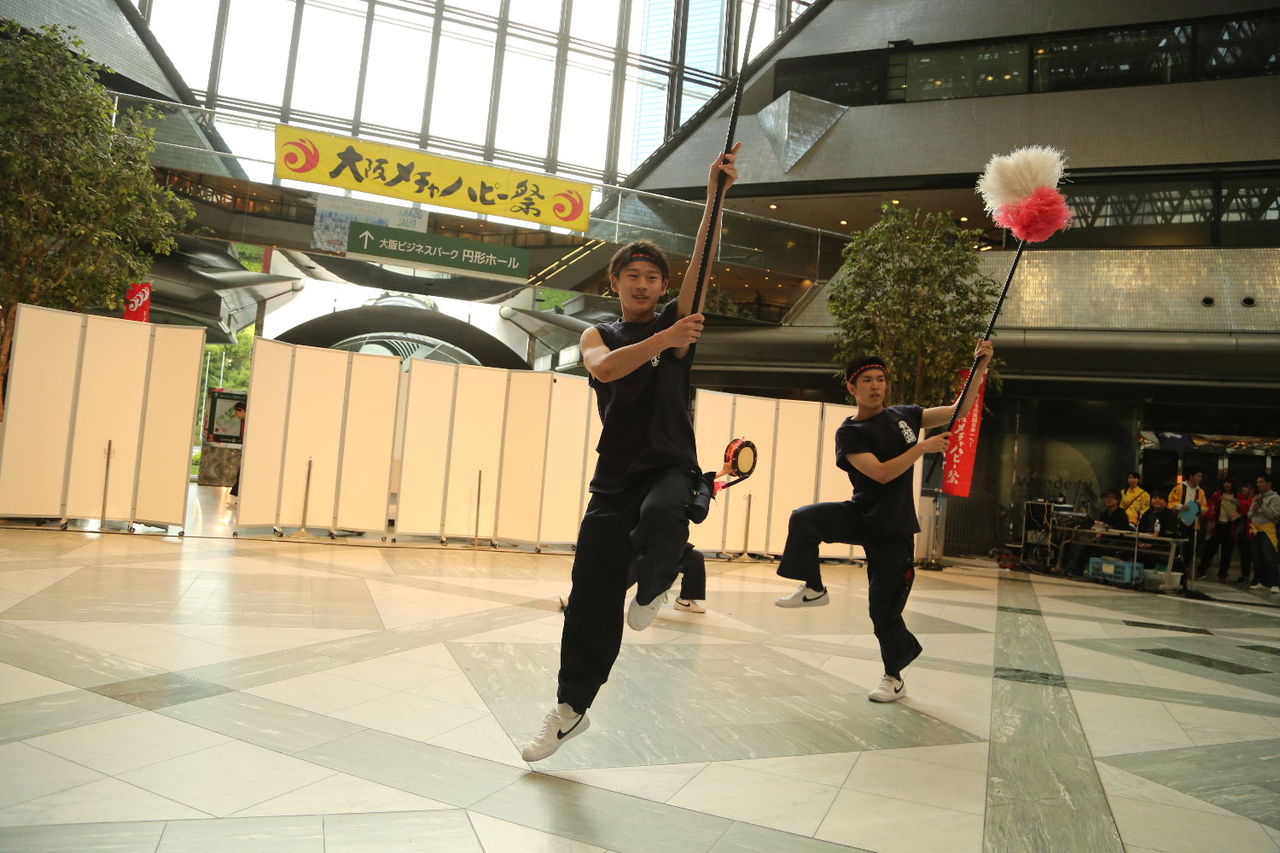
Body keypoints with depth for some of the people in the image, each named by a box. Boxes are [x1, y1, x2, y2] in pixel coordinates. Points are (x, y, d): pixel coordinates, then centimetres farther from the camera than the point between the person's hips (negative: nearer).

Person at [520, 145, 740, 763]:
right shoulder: (599, 334, 11)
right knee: (591, 594, 1)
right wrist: (665, 341, -27)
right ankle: (571, 706, 19)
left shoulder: (677, 320, 7)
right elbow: (603, 368, -14)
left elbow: (702, 263, -9)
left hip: (671, 466, -2)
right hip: (614, 475, 2)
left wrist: (715, 194, -20)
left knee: (661, 515, -38)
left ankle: (654, 584, -3)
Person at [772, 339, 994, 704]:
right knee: (804, 519, -27)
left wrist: (980, 366, -5)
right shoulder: (849, 433, -6)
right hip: (861, 514, 0)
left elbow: (958, 410, 4)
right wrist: (922, 447, -21)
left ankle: (894, 678, 24)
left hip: (893, 527, 0)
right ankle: (813, 589, -5)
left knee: (884, 609, 1)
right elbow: (881, 473, -18)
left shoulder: (903, 416, 4)